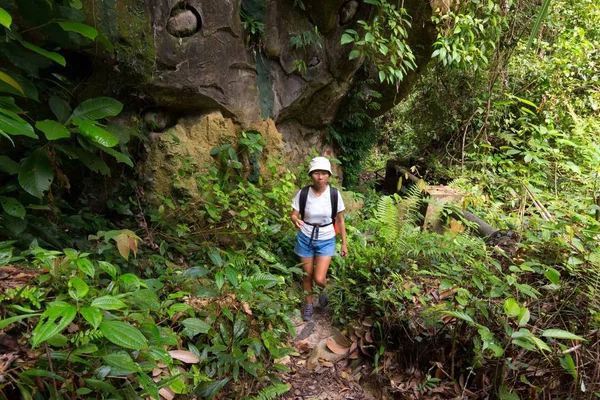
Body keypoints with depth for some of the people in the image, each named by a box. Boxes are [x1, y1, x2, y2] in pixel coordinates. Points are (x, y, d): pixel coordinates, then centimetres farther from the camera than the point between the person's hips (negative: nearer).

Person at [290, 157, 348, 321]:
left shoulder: (335, 194, -14)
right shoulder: (303, 193, -14)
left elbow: (340, 220, -3)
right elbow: (294, 215, -8)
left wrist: (344, 243, 0)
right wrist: (296, 221, -33)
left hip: (326, 240, -1)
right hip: (305, 238, 1)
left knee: (319, 279, -7)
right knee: (307, 275, 13)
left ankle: (324, 289, 31)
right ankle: (309, 304, 39)